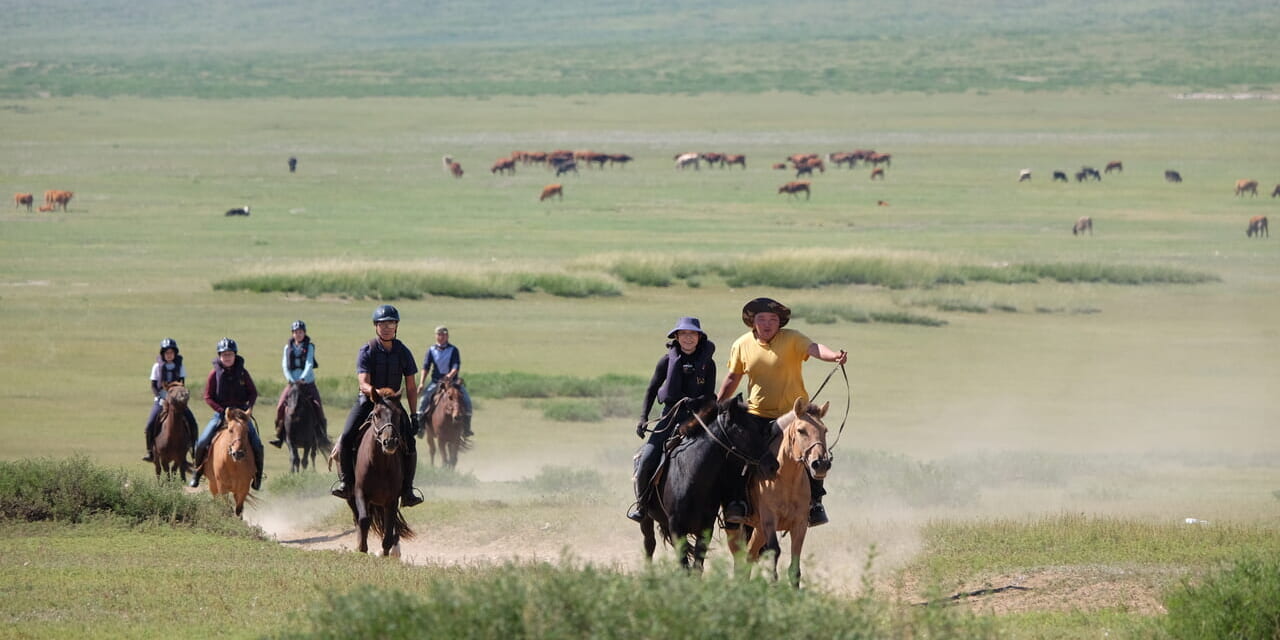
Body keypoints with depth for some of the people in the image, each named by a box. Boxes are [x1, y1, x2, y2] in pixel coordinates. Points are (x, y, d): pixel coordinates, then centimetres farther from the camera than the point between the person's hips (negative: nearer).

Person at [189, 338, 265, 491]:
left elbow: (253, 393, 6)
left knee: (257, 445, -12)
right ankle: (198, 471, 8)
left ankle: (257, 476, 7)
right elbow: (208, 397, -3)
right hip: (221, 414, 0)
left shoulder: (242, 373, 1)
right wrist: (222, 411, -14)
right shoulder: (215, 374, -3)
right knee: (202, 443, -14)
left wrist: (250, 407, -13)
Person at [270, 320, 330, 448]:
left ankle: (323, 437, -4)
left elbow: (309, 364, -9)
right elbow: (285, 365, 1)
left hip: (308, 382, -2)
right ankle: (280, 436, -6)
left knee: (317, 407, -15)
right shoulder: (288, 347, 8)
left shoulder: (309, 347, 2)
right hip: (291, 382, 2)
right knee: (280, 406, -15)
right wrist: (291, 379, -14)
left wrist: (303, 378, -24)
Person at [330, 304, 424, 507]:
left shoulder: (403, 352, 2)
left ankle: (407, 491, -5)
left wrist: (414, 416, 0)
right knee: (346, 438, -23)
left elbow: (411, 387, 6)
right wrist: (374, 392, -40)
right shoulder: (367, 352, -8)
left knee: (410, 443, -13)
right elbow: (363, 383, -18)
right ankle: (345, 481, -15)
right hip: (367, 401, -2)